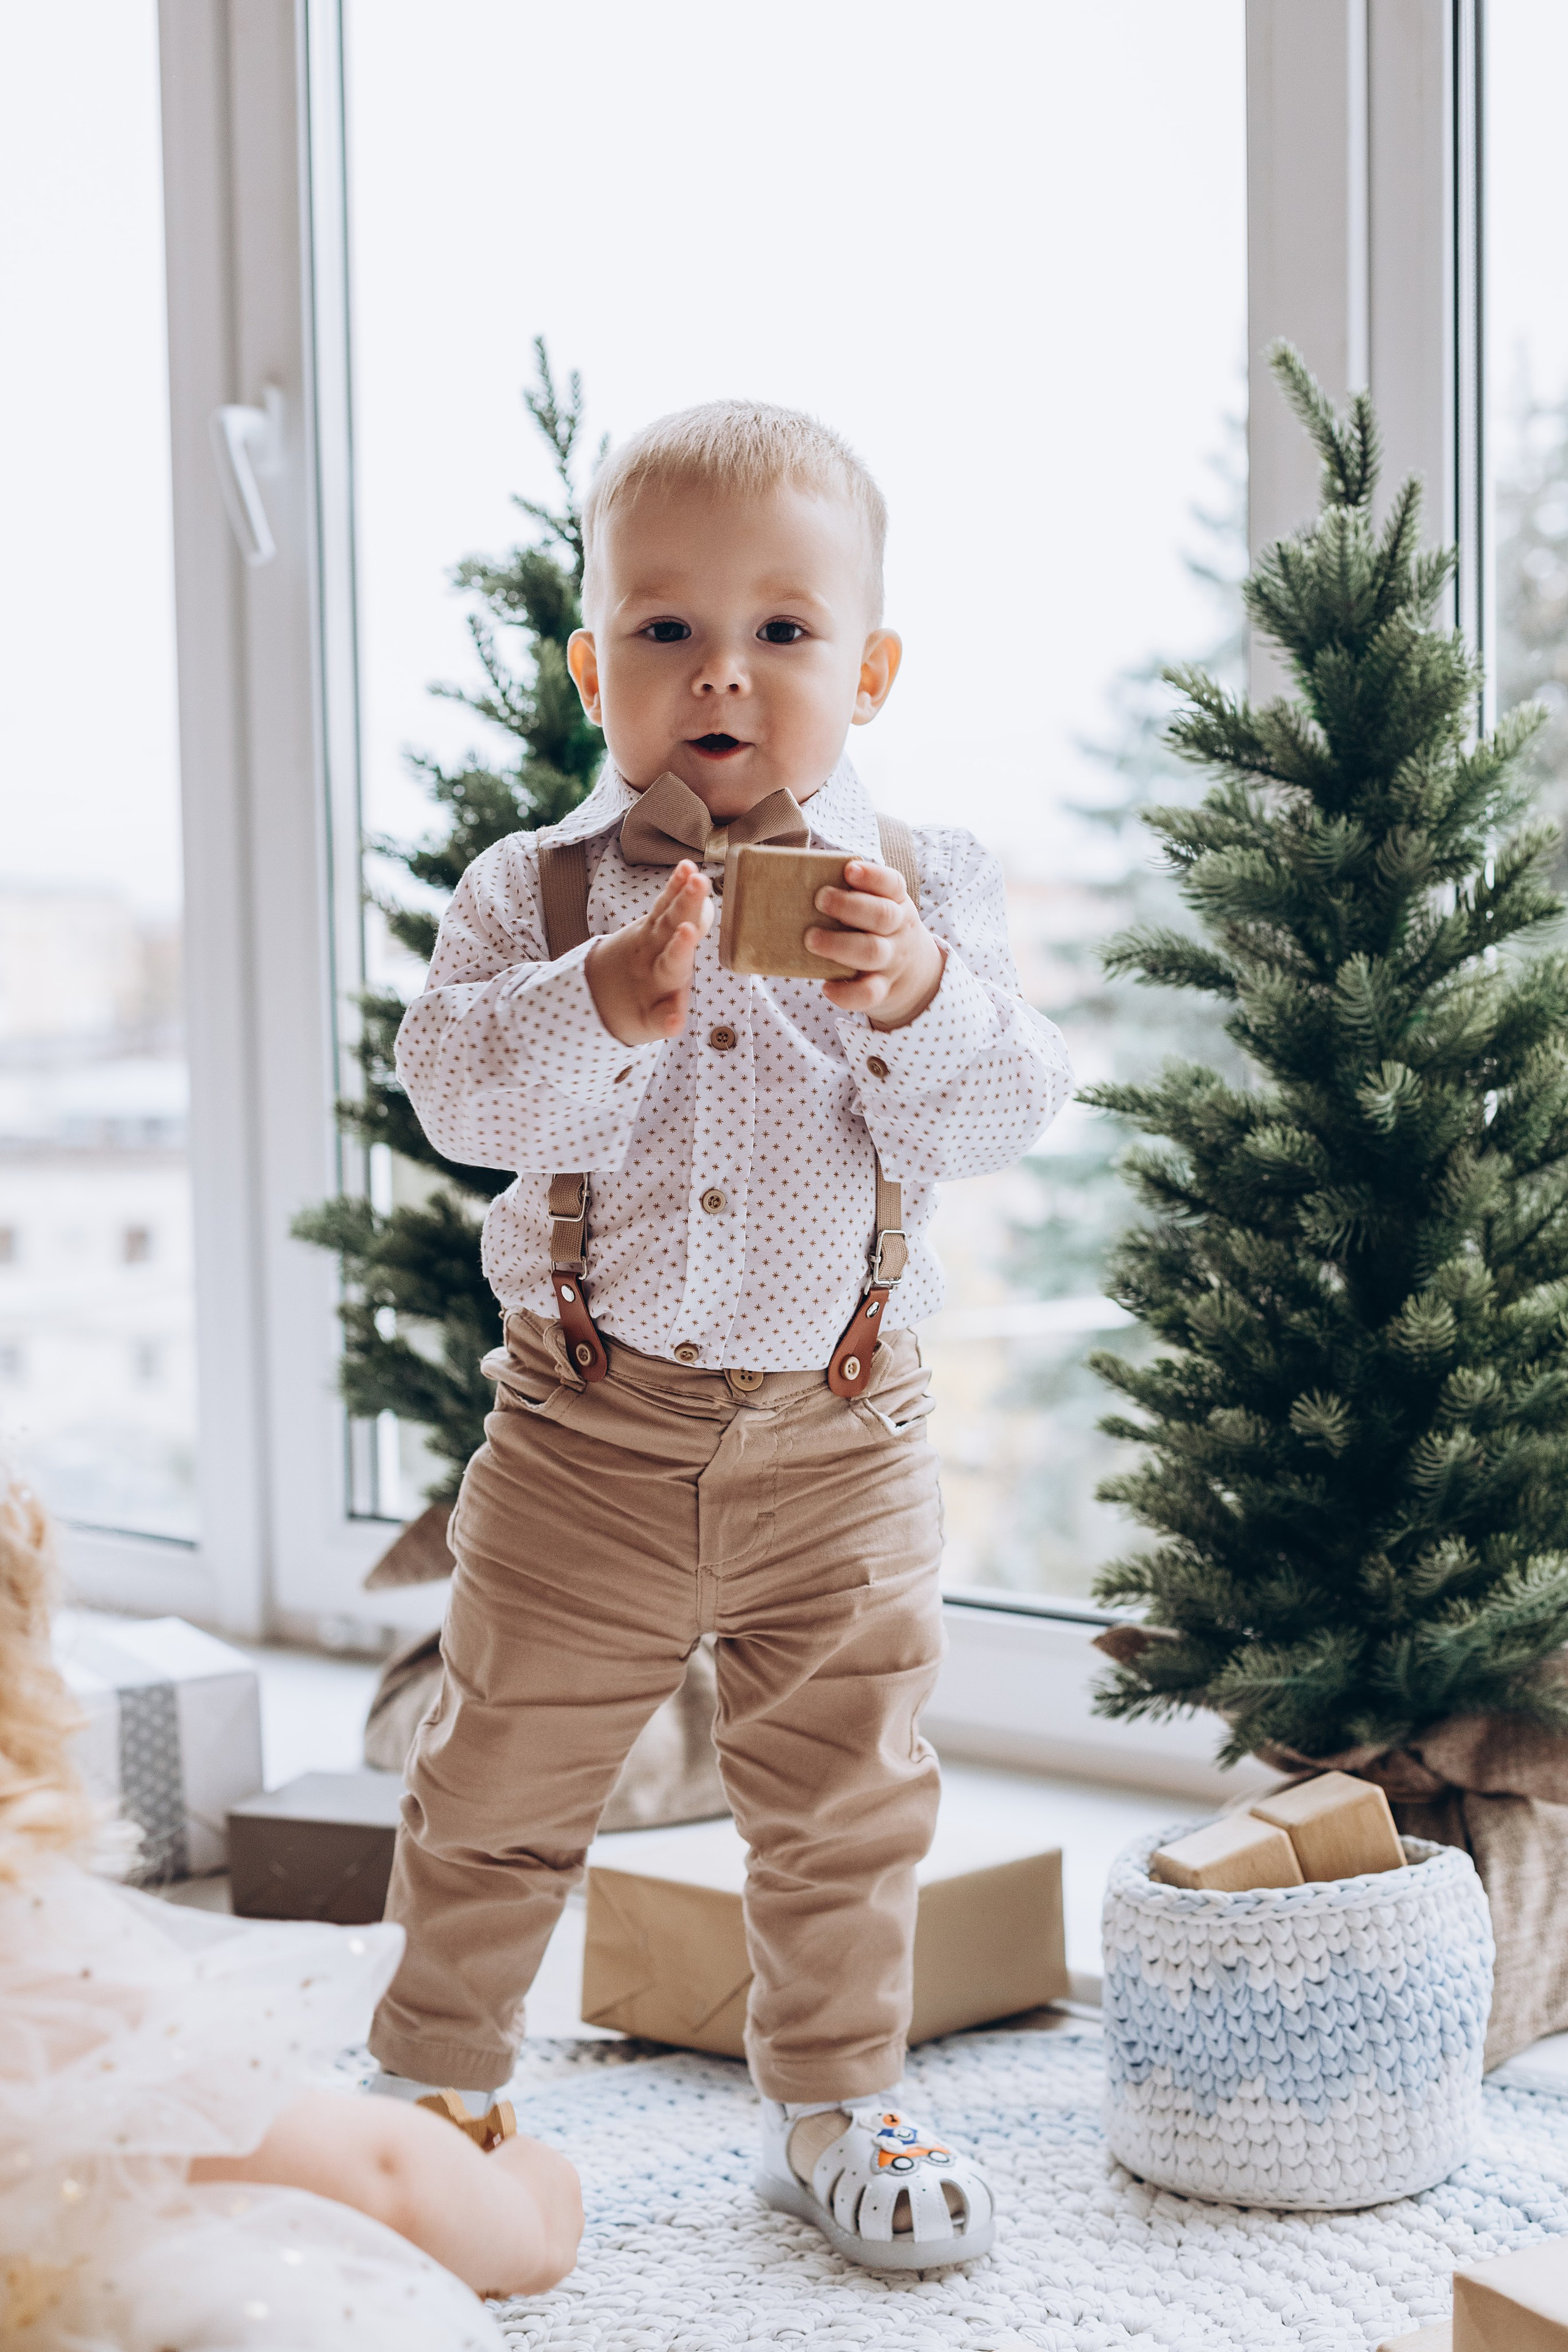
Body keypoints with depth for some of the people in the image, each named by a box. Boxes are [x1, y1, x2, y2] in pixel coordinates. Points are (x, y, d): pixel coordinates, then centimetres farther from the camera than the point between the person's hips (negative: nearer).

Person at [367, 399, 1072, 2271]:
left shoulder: (922, 890, -1)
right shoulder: (534, 891, -3)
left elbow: (1006, 1112, -9)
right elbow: (454, 1092, -15)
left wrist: (914, 997, -28)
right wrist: (604, 1002, -31)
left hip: (839, 1438, 1)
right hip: (587, 1431, -1)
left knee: (848, 1800, 12)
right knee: (502, 1783, 11)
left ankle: (834, 2106, 32)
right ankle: (434, 2077, 32)